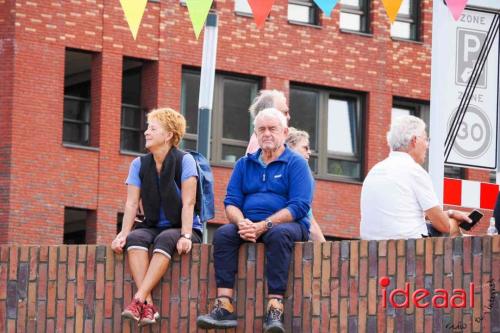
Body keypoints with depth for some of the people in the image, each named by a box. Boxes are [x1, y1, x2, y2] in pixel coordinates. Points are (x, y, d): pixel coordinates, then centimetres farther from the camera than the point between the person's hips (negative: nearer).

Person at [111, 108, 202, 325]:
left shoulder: (184, 160, -5)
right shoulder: (139, 164, 7)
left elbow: (188, 203, -15)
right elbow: (131, 203, -2)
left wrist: (185, 236, -28)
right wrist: (123, 233, -19)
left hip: (182, 228, -3)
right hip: (153, 226, 3)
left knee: (165, 239, -37)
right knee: (135, 238, -30)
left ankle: (139, 299, -46)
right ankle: (148, 305, -44)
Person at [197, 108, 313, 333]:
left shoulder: (296, 164, 3)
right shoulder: (244, 164, 18)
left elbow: (299, 206, -10)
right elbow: (231, 202, 10)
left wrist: (263, 226, -21)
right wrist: (242, 223, -15)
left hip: (288, 224, -4)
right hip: (249, 224, 4)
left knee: (279, 234, -38)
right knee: (223, 234, -26)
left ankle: (275, 308, -45)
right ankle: (224, 307, -36)